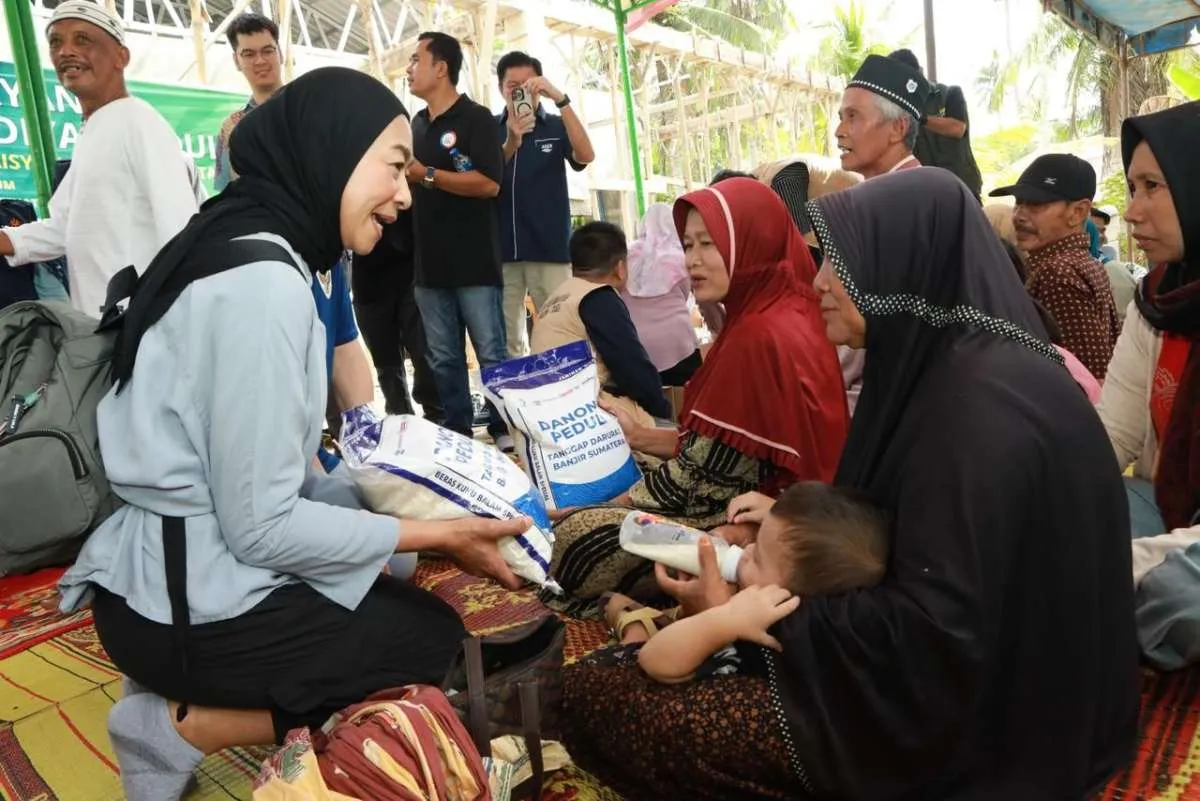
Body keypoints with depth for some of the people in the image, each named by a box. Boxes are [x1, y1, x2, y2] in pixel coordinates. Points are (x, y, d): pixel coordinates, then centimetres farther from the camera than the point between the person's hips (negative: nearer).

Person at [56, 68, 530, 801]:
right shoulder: (261, 280, -23)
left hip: (173, 574, 9)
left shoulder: (248, 252, 7)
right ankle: (187, 726, 2)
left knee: (406, 605, 20)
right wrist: (437, 534, -14)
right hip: (194, 609, -9)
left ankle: (184, 701, 10)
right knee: (440, 643, 8)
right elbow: (261, 526, -22)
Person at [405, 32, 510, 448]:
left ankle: (504, 430, 8)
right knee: (443, 359, 7)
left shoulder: (476, 118, -3)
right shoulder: (416, 124, 18)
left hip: (474, 263, -6)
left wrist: (425, 174, -15)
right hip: (430, 264, 6)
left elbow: (489, 183, -16)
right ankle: (457, 432, 14)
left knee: (492, 353, -2)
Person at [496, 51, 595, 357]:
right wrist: (511, 144, -18)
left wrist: (561, 99, -22)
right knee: (504, 343, 2)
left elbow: (586, 156, -11)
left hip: (549, 249, -1)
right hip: (501, 249, 1)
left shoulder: (556, 127, 8)